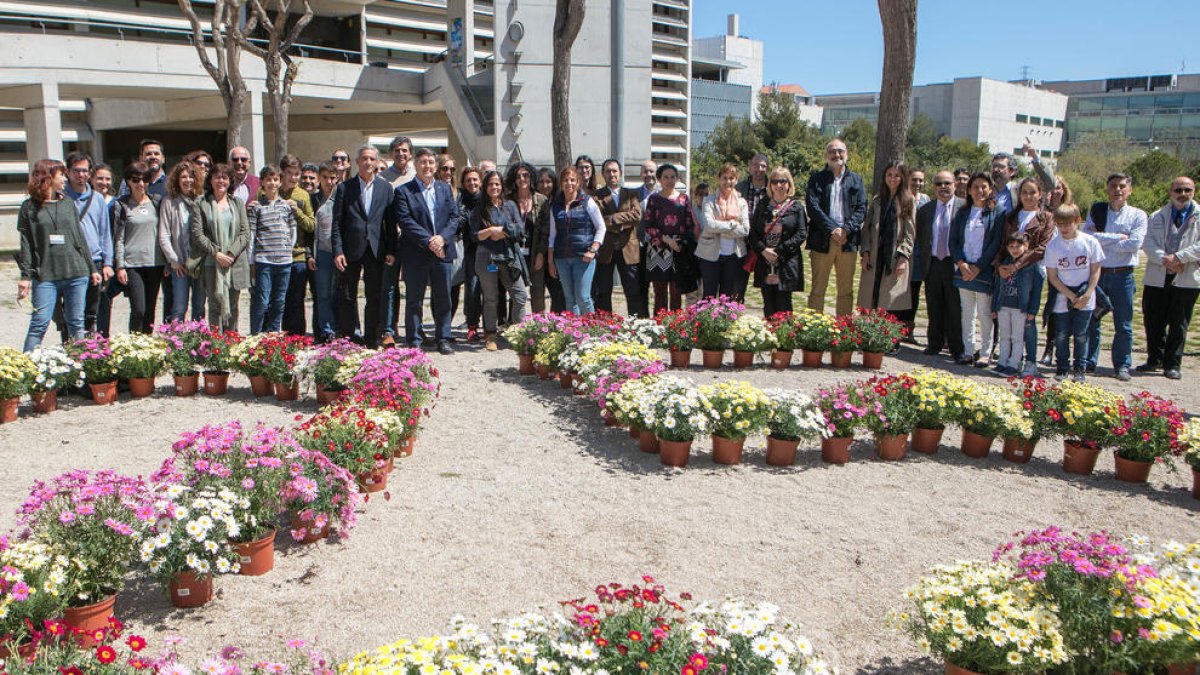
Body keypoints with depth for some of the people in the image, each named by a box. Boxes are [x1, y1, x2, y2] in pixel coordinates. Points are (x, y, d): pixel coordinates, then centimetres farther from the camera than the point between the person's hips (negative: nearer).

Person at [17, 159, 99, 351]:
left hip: (76, 273, 3)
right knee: (39, 324, -6)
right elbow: (25, 245, 0)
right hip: (45, 276, -3)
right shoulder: (30, 207, 3)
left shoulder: (68, 204, 13)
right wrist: (25, 276, -7)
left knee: (76, 324, 6)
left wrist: (92, 269, 14)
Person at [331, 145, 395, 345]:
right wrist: (337, 251, -8)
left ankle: (371, 340, 14)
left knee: (375, 297, 5)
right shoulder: (344, 187, 4)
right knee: (347, 297, 3)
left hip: (376, 251, 1)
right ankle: (346, 340, 12)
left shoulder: (385, 188, 8)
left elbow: (390, 222, 6)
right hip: (351, 250, -1)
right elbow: (337, 223, 1)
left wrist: (391, 250, -1)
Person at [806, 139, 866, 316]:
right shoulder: (816, 179, 6)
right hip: (822, 241, -2)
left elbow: (862, 209, 4)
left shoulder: (856, 180, 13)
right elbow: (813, 208, -5)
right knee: (817, 290, 1)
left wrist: (846, 230, -11)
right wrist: (832, 229, -15)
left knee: (846, 291, 6)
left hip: (848, 241, 2)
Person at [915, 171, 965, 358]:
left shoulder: (965, 207, -2)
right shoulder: (924, 210, 10)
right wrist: (923, 262, 7)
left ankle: (956, 347, 10)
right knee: (934, 308, 9)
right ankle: (934, 344, 19)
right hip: (932, 264, 3)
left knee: (955, 308, 1)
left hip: (955, 264, -3)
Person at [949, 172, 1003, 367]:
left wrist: (978, 267, -12)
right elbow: (953, 240, 8)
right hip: (964, 269, 4)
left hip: (984, 269, -4)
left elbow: (996, 243, -6)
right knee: (967, 312, 7)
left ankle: (985, 353, 4)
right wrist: (961, 264, -6)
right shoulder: (963, 212, 12)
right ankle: (968, 351, 13)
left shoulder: (997, 213, 0)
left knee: (984, 313, -3)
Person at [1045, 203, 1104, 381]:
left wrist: (1087, 295, -10)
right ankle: (1062, 367, 17)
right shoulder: (1053, 245, -6)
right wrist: (1071, 296, -10)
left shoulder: (1090, 242, -5)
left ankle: (1079, 368, 13)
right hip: (1062, 298, 0)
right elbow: (1052, 276, -4)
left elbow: (1096, 270, 0)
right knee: (1061, 335, 4)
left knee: (1081, 334, 3)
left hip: (1085, 298, 0)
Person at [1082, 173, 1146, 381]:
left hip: (1123, 275, -1)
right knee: (1090, 320, 5)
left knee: (1123, 324, 4)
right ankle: (1088, 362, 16)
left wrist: (1101, 239, -10)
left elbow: (1135, 243, -12)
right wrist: (1118, 237, -11)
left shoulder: (1138, 215, 2)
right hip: (1096, 272, 1)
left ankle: (1122, 365, 14)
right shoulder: (1096, 211, 6)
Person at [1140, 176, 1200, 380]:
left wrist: (1178, 257, -18)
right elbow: (1148, 242, -1)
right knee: (1153, 321, 6)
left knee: (1178, 324, 3)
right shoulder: (1157, 217, 10)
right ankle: (1155, 359, 22)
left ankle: (1173, 365, 12)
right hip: (1157, 278, 2)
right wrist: (1164, 259, -17)